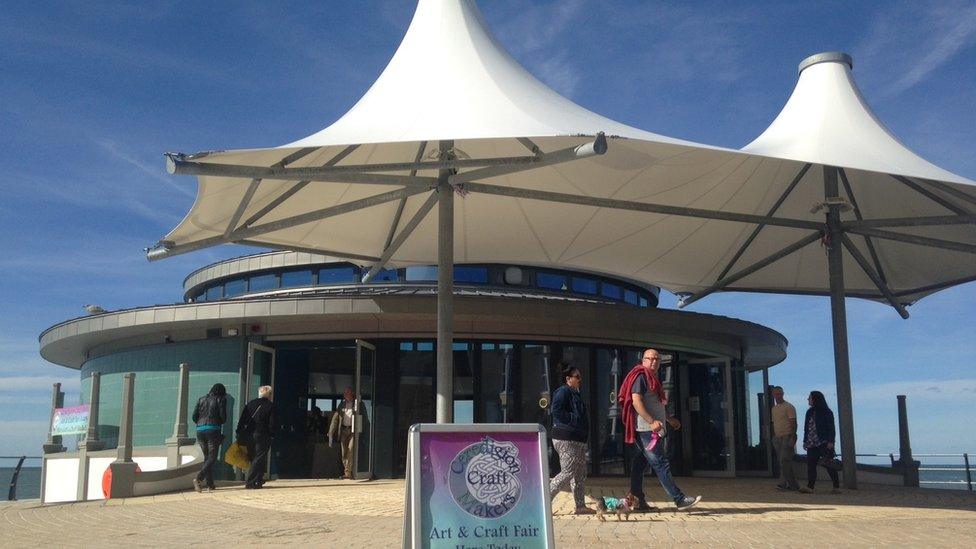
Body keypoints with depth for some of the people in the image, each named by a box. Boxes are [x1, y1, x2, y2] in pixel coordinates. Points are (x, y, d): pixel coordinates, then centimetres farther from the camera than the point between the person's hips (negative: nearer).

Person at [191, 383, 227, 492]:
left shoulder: (201, 399, 14)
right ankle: (198, 478, -23)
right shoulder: (221, 400, 1)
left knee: (207, 457, 13)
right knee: (212, 458, -3)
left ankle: (210, 485, 10)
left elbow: (194, 416, 9)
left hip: (200, 430, 5)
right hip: (213, 430, -5)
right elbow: (223, 417, -4)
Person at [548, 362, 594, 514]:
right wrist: (574, 420, -20)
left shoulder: (575, 393, 20)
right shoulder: (563, 392, -11)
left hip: (577, 439, 10)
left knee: (580, 473, 11)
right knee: (567, 473, -9)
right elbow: (556, 411, -23)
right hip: (566, 440, -10)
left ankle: (581, 506, 15)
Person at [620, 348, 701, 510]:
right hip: (646, 429, -10)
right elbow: (636, 401, -19)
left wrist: (669, 419, 26)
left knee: (640, 464, 10)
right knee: (661, 464, -9)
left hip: (652, 430, 10)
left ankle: (638, 501, 12)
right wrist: (651, 421, -25)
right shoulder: (641, 377, -9)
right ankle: (680, 500, -10)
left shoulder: (653, 378, 22)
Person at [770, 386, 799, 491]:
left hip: (787, 437, -8)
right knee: (783, 462, 6)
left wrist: (793, 438, -19)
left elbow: (793, 423, -11)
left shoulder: (789, 407, -5)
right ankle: (792, 484, 10)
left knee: (784, 461, -14)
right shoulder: (774, 408, 18)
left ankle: (784, 483, -11)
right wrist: (774, 437, 16)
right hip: (777, 438, 8)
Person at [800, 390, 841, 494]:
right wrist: (805, 441, 14)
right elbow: (806, 428, 18)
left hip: (824, 443, -6)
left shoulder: (826, 412, -4)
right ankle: (810, 487, -7)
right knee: (810, 464, -3)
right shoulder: (810, 412, 15)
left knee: (829, 465, -3)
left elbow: (831, 428, -8)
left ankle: (837, 487, 5)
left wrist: (830, 441, -15)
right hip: (811, 443, 6)